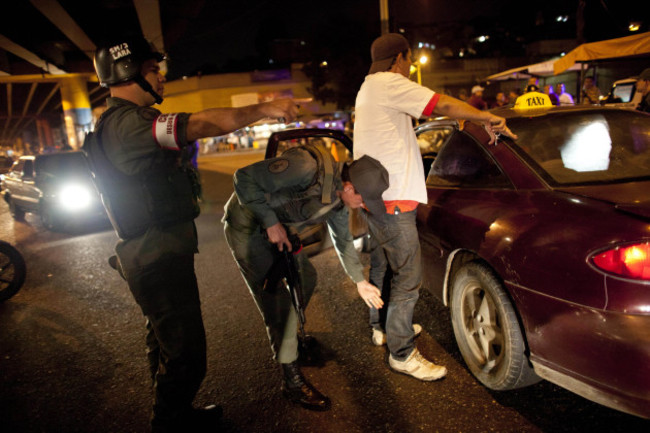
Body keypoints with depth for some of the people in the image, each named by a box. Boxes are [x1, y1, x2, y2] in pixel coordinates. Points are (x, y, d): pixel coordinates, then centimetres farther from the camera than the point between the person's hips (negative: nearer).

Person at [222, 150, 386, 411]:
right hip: (248, 225, -9)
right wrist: (270, 222, -29)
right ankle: (292, 381, -2)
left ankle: (289, 337, 38)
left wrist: (360, 281, 17)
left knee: (305, 277, 15)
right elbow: (244, 177, -30)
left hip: (277, 228, 9)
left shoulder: (338, 196, -4)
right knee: (278, 294, -13)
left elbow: (343, 240, 12)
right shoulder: (307, 167, -33)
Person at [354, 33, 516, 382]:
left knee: (385, 264, 23)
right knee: (407, 277, -4)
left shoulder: (369, 88, 21)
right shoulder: (388, 83, -11)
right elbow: (441, 105, -15)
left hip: (374, 196, 11)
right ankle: (402, 354, 7)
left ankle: (385, 326, 39)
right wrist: (487, 118, -3)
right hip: (392, 200, -11)